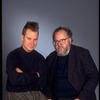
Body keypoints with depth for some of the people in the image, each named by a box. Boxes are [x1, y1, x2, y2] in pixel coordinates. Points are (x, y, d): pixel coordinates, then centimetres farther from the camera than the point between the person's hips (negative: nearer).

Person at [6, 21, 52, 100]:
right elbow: (14, 80, -16)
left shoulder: (40, 58, 7)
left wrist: (22, 75, -8)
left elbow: (42, 82, 0)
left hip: (36, 93, 4)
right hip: (16, 94, -3)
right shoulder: (12, 56, -3)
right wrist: (35, 76, -5)